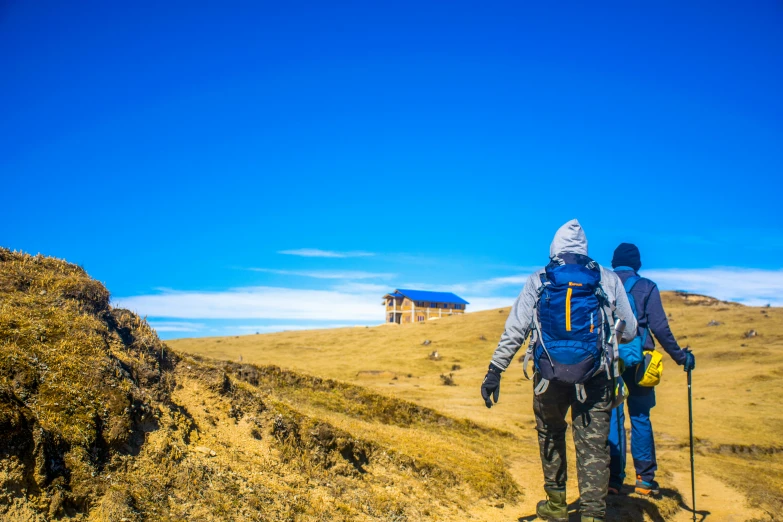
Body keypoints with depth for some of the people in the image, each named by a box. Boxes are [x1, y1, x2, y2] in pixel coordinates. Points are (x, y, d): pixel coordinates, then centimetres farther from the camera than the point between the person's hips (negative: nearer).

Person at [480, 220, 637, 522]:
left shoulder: (537, 282, 4)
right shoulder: (608, 280, 4)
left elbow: (514, 330, -2)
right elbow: (629, 332, 8)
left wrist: (495, 371, 0)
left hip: (549, 375, 1)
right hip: (594, 378, -1)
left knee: (550, 436, 23)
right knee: (593, 446, 4)